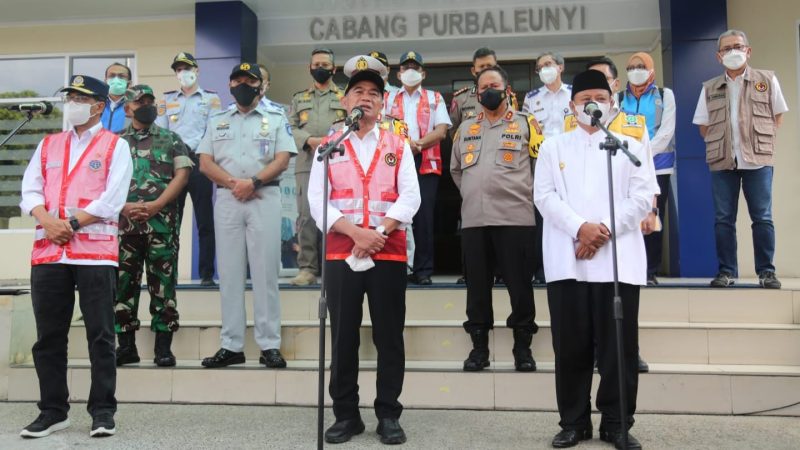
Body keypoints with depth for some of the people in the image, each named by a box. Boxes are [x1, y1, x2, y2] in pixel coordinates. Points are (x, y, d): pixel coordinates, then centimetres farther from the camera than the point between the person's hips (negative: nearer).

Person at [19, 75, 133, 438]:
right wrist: (48, 222, -10)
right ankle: (53, 411, 19)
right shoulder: (47, 145, 18)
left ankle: (103, 411, 8)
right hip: (47, 252, 5)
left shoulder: (115, 146, 4)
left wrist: (71, 224, -11)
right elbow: (29, 192, 9)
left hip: (96, 252, -4)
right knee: (48, 337, 8)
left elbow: (112, 201, -7)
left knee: (100, 336, -1)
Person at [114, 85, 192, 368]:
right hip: (124, 220, 2)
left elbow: (182, 174, 0)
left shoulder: (171, 139, 10)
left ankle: (163, 347, 5)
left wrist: (155, 205, -10)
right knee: (123, 282, 4)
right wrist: (124, 206, -9)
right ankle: (126, 345, 14)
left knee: (163, 283, -1)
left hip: (161, 221, -1)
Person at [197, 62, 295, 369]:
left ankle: (269, 345, 0)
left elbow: (282, 160, -1)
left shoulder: (276, 118, 10)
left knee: (266, 271, -4)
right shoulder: (217, 120, 17)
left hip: (265, 198, -2)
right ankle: (231, 346, 8)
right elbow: (205, 163, 7)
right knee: (229, 273, 3)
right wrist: (233, 183, -10)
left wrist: (254, 182, -15)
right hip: (226, 199, 3)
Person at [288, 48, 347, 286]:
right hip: (307, 164, 1)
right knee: (306, 216, -4)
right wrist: (309, 140, -9)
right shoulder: (299, 98, 21)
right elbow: (290, 128, 10)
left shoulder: (345, 97, 16)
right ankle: (307, 268, 0)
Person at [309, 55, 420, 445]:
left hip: (389, 254, 0)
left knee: (389, 337, 3)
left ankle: (388, 415, 15)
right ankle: (346, 415, 17)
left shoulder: (398, 146, 9)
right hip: (340, 253, 0)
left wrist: (379, 233, -15)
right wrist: (356, 233, -15)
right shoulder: (328, 146, 8)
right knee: (343, 337, 5)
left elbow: (410, 197, -1)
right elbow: (317, 201, -2)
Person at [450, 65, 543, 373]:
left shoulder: (526, 123, 6)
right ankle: (479, 346, 16)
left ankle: (523, 346, 12)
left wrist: (526, 194, 4)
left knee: (519, 283, 0)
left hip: (515, 217, -3)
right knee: (476, 284, 6)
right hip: (473, 219, 4)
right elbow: (455, 168, 26)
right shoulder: (465, 128, 16)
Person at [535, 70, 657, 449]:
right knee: (571, 345, 3)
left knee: (619, 346, 2)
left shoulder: (631, 147, 15)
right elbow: (545, 196, 2)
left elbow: (643, 196, 4)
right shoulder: (553, 147, 14)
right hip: (567, 260, 0)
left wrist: (606, 231, -9)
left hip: (618, 259, 0)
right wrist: (580, 228, -13)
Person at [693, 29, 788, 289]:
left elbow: (777, 116, 12)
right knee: (723, 219, 2)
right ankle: (727, 271, 9)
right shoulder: (709, 89, 10)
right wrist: (718, 146, 4)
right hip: (722, 162, 2)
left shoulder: (767, 80, 7)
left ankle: (766, 271, 6)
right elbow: (704, 127, 15)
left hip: (758, 160, -1)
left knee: (762, 217, -1)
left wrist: (763, 142, 3)